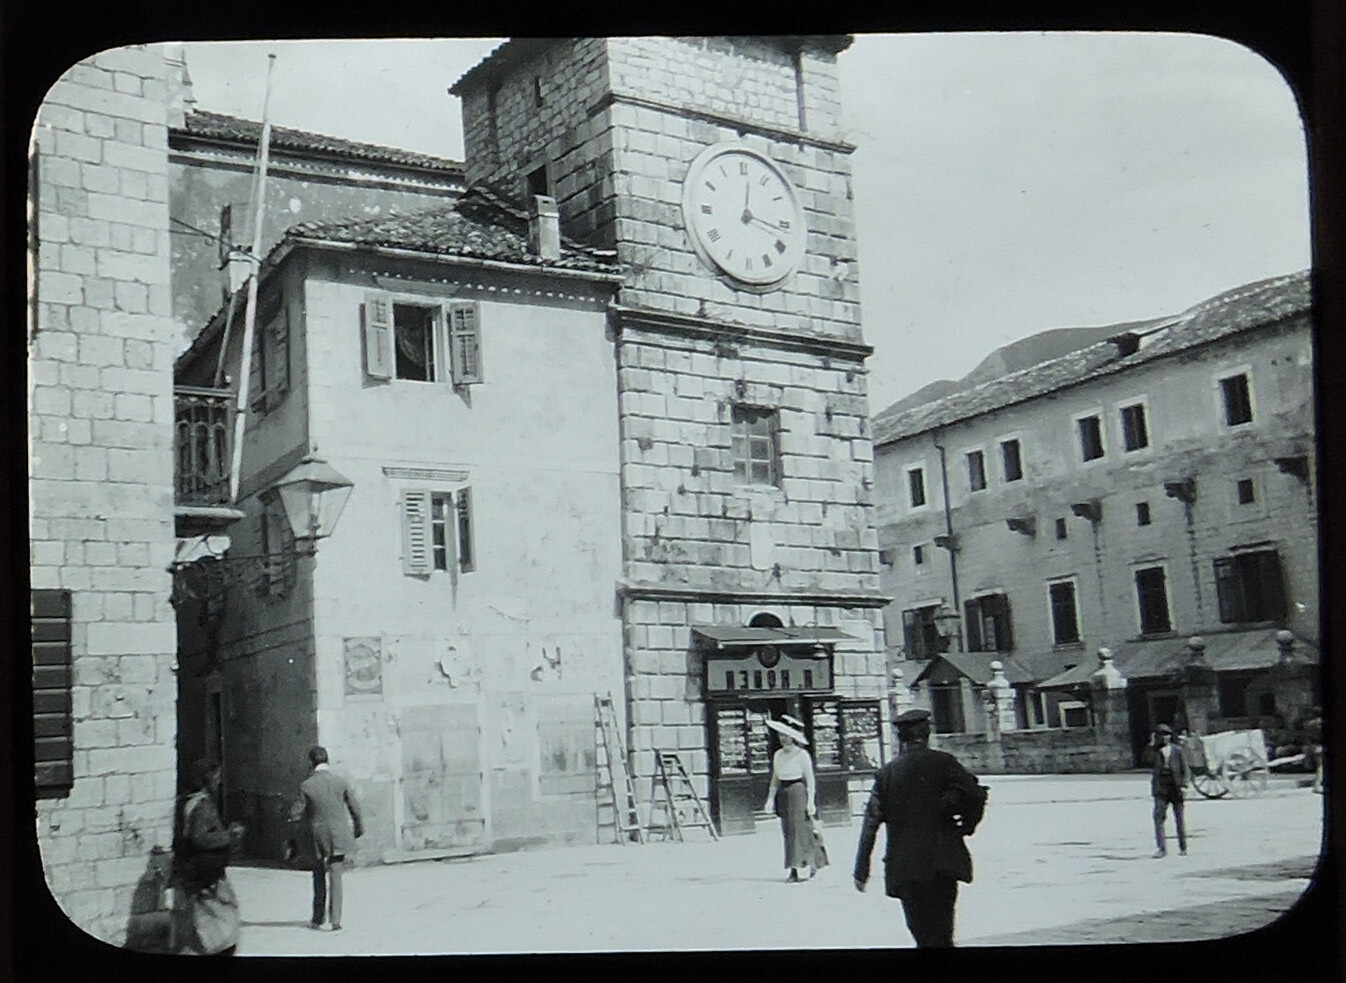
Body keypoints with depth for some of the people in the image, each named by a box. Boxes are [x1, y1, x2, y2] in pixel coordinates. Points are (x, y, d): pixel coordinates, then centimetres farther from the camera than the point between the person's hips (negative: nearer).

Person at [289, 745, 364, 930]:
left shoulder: (307, 786, -10)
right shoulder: (340, 781, -4)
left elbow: (295, 814, -8)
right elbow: (355, 808, 2)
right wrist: (359, 827, 18)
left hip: (318, 836, -1)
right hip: (339, 836, 1)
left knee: (319, 877, 15)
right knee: (335, 877, 4)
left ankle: (318, 918, 24)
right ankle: (335, 919, -2)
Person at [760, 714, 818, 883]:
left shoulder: (802, 755, -7)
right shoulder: (778, 755, 11)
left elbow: (810, 780, -6)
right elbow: (775, 780, 17)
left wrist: (811, 801, -10)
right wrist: (770, 798, 10)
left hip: (798, 792, -6)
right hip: (783, 795, 6)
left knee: (800, 831, -7)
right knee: (788, 833, 5)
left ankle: (810, 866, 0)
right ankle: (793, 872, 8)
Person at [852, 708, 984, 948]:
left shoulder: (887, 773, 4)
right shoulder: (943, 763, -1)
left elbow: (871, 822, 1)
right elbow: (975, 795, -12)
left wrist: (861, 870, 3)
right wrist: (965, 826, 6)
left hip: (904, 867, 2)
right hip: (942, 863, -2)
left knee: (922, 933, 11)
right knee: (941, 933, 0)